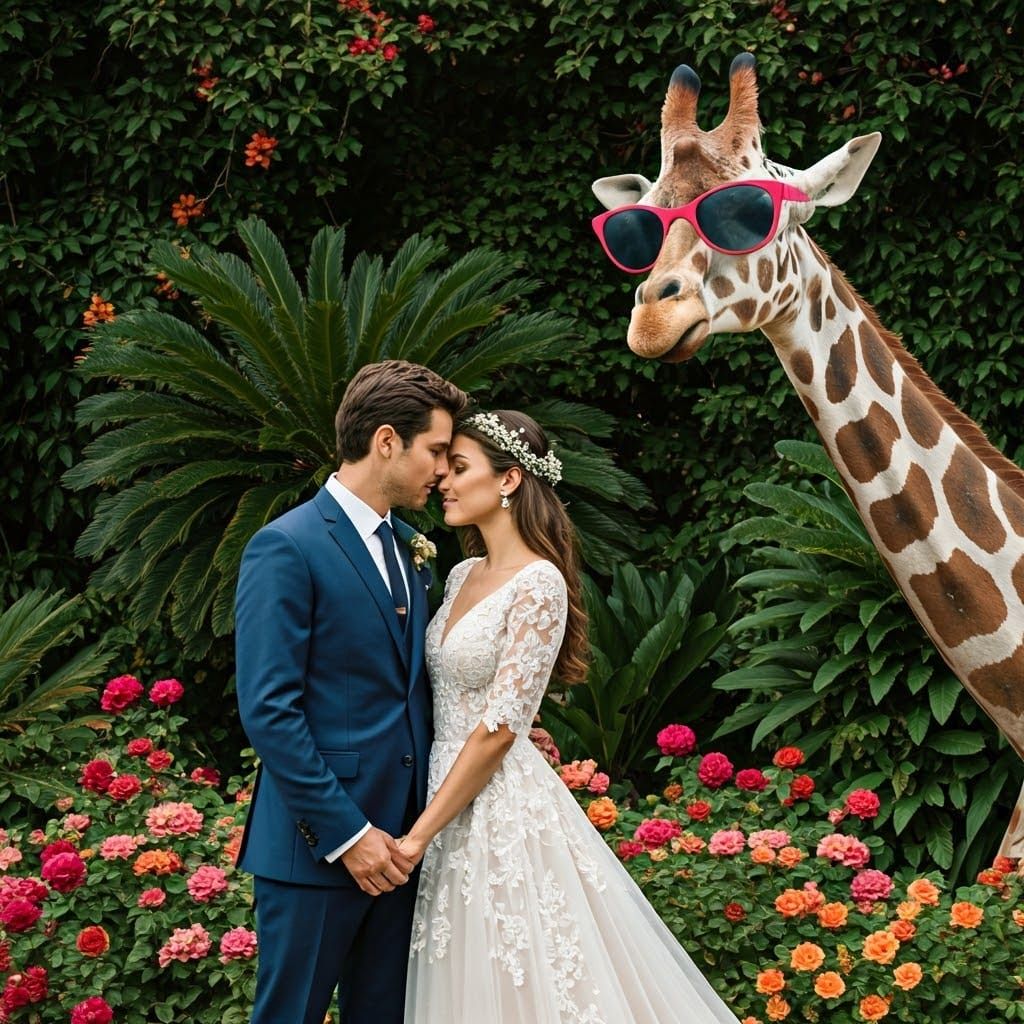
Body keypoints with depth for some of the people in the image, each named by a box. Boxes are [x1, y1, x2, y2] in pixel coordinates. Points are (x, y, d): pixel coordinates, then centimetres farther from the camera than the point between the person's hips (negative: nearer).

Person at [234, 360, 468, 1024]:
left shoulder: (406, 546, 13)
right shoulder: (286, 548, -12)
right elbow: (269, 710, -17)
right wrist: (347, 834, -19)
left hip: (397, 837, 8)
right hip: (318, 843, -7)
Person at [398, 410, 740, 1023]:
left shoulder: (538, 583, -15)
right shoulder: (464, 575, 9)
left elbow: (498, 730, -18)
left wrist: (419, 835, -17)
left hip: (504, 808, -8)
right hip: (453, 798, 8)